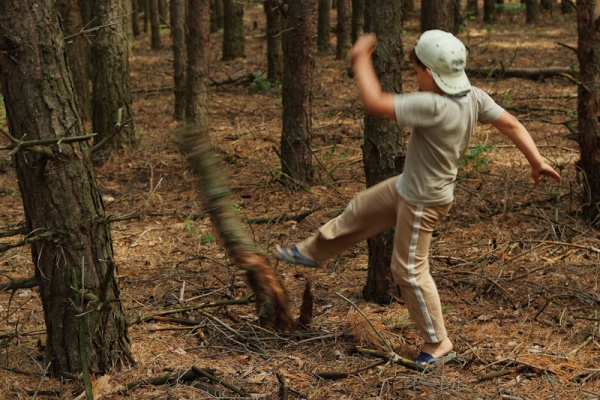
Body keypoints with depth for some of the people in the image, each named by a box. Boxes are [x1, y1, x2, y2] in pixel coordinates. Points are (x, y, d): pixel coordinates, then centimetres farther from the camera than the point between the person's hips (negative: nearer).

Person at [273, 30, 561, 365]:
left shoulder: (434, 107, -37)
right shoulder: (474, 97, -11)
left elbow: (375, 103, -37)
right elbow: (511, 124, -3)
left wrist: (361, 58, -24)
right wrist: (537, 160, 7)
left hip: (422, 203, -9)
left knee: (410, 271, 7)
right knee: (358, 212, 23)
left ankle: (438, 344, 22)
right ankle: (313, 251, 46)